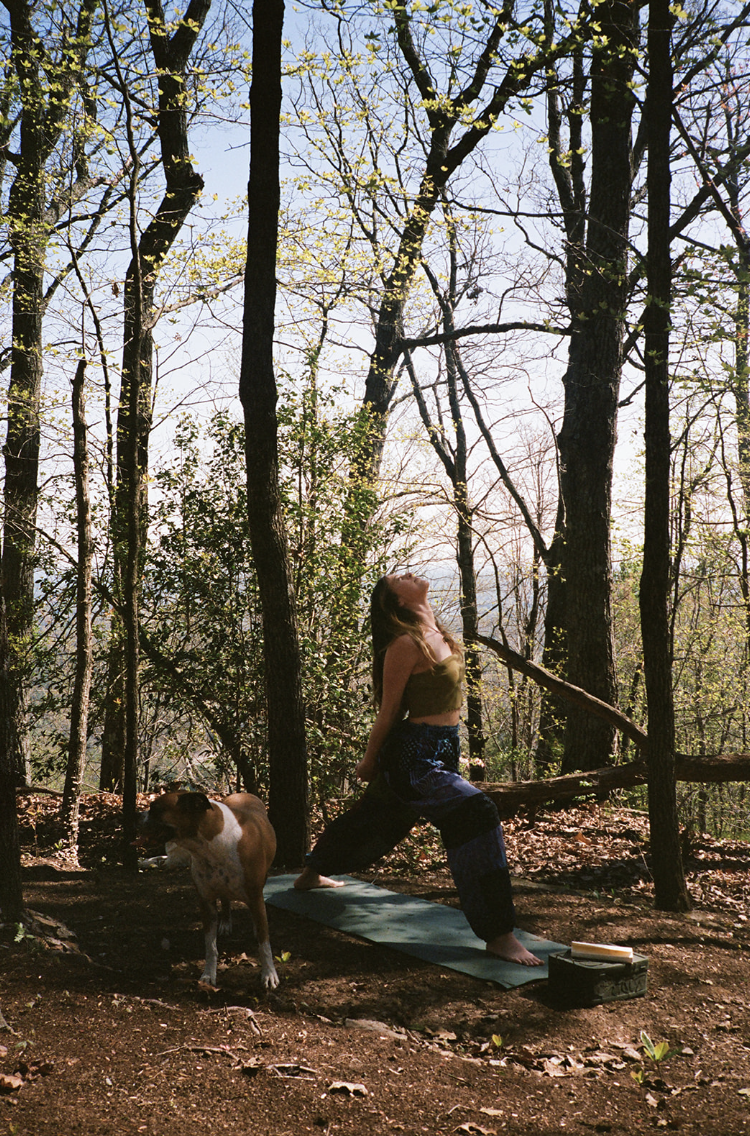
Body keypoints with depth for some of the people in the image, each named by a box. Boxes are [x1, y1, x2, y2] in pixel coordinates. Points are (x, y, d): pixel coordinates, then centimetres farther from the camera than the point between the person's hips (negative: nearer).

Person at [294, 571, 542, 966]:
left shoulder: (436, 634, 8)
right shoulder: (406, 644, -19)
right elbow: (389, 711, -10)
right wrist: (369, 762, -2)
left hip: (440, 752, 10)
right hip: (414, 756, -10)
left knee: (374, 817, 26)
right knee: (476, 816, -21)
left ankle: (311, 873, 49)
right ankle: (498, 935, -18)